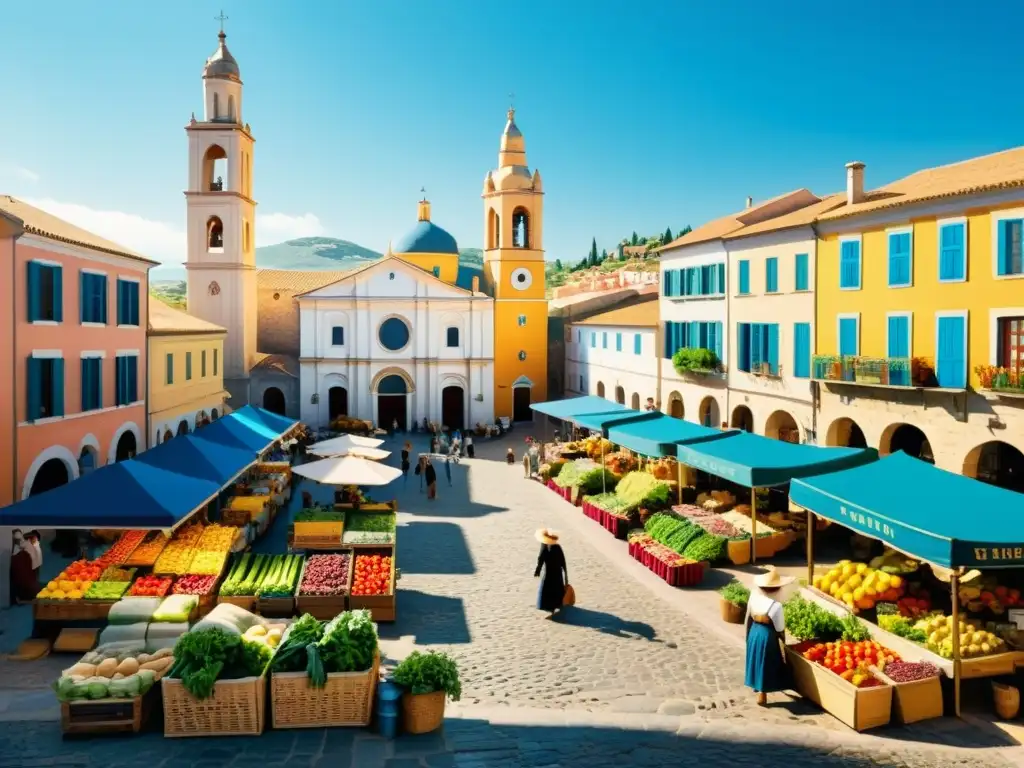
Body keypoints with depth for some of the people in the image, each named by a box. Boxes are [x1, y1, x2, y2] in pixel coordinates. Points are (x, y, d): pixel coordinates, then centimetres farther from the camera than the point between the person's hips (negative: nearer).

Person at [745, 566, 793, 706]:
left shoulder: (753, 596, -9)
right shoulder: (776, 606, -26)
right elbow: (780, 630, -17)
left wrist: (748, 635, 17)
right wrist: (783, 644, 0)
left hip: (754, 632, 6)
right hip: (768, 636, -6)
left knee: (757, 661, 25)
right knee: (766, 665, 10)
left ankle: (757, 686, 45)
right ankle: (762, 695, 20)